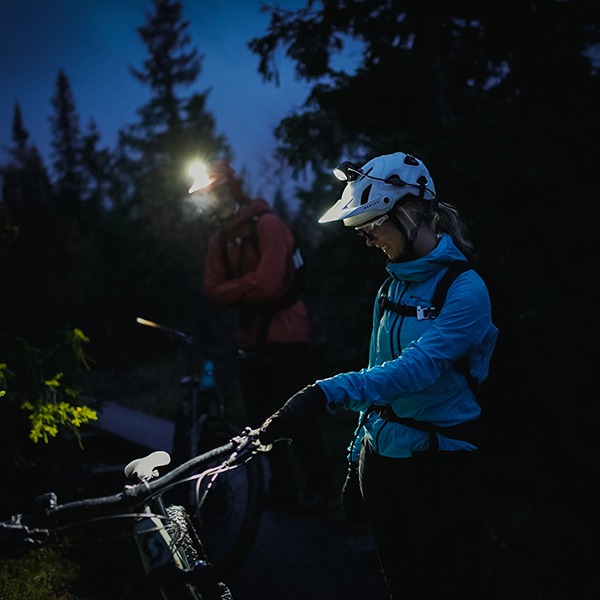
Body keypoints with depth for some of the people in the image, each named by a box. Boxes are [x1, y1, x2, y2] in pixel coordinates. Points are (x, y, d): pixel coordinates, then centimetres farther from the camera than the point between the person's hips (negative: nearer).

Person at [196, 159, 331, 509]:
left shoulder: (268, 225, -15)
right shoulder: (219, 240, 8)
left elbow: (269, 285, -24)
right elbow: (214, 291, -1)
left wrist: (233, 290, -10)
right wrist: (249, 288, -17)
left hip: (286, 335, -7)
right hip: (252, 337, 8)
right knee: (261, 415, 12)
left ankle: (318, 484, 15)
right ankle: (283, 488, 24)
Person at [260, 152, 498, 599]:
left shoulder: (464, 288, -15)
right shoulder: (392, 287, 9)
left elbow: (418, 368, -29)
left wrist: (330, 392, -41)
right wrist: (357, 462, 15)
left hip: (440, 471, -7)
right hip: (381, 460, 7)